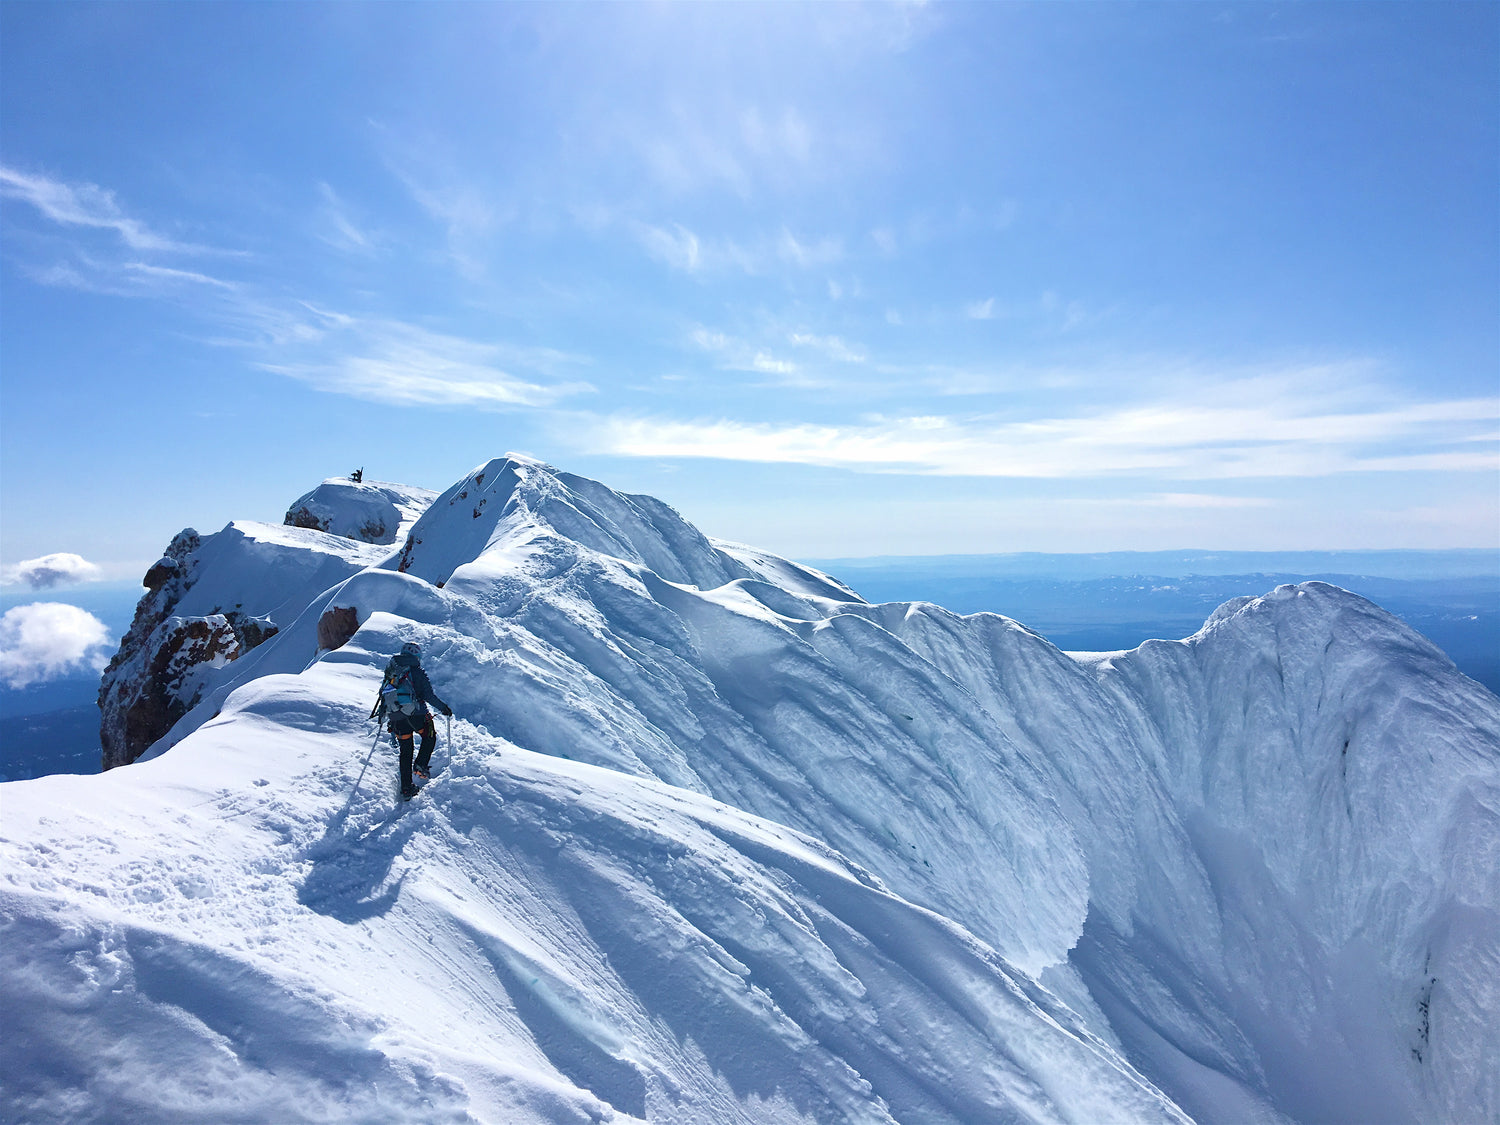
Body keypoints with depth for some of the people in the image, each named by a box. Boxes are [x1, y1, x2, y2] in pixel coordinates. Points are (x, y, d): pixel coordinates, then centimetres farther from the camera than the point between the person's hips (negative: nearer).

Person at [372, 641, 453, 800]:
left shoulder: (390, 671, 13)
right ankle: (421, 764, -1)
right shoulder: (417, 672, -3)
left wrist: (380, 713, 37)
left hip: (395, 716, 4)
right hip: (415, 713, -4)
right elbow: (429, 696, -9)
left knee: (405, 751, 12)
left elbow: (383, 694, 21)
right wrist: (444, 708, 3)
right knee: (430, 736, 21)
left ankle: (406, 788, 12)